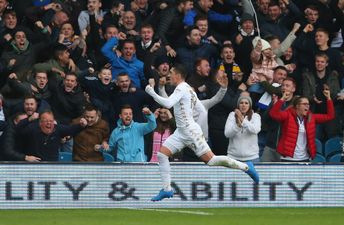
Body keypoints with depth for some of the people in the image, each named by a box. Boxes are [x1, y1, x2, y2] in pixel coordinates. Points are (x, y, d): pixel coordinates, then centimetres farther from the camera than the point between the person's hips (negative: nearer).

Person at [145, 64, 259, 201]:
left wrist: (151, 93, -22)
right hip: (181, 132, 10)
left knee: (210, 160, -8)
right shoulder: (188, 88, 14)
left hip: (191, 131, -10)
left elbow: (168, 103, -29)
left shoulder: (181, 88, -14)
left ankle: (246, 167, 3)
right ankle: (166, 189, 1)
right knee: (161, 154, -1)